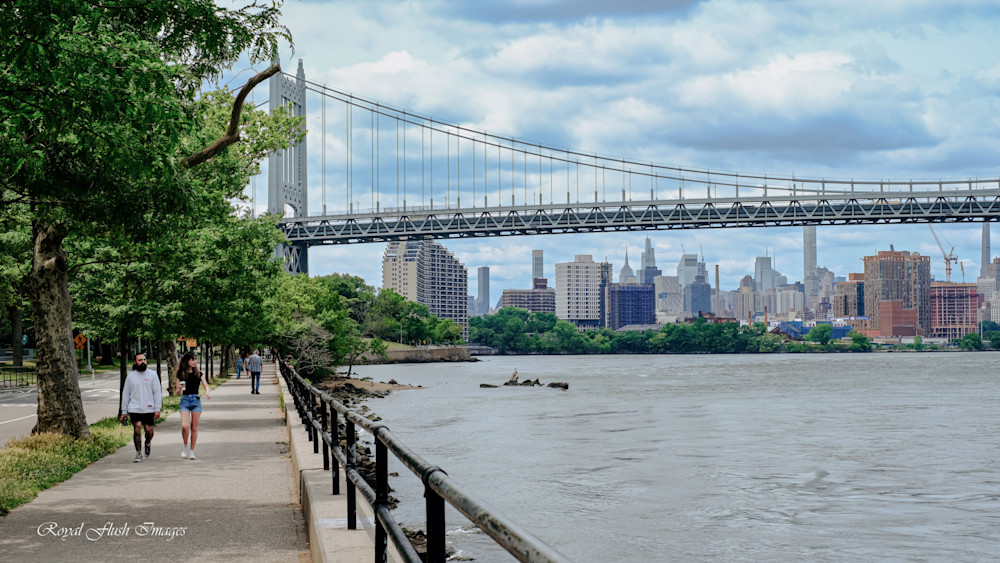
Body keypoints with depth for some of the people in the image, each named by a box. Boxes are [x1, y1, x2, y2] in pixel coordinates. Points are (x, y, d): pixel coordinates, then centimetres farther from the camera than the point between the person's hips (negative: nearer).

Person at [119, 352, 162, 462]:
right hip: (134, 409, 0)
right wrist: (124, 411, 7)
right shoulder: (130, 377, 8)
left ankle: (147, 444, 33)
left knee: (149, 430, 1)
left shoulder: (152, 375, 4)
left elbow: (157, 393, 1)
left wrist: (157, 409, -8)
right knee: (137, 430, -10)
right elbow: (125, 394, 12)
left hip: (149, 409, 0)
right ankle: (138, 453, -3)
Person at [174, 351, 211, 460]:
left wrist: (207, 392, -20)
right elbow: (176, 392, 9)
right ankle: (186, 446, 8)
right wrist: (178, 389, -14)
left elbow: (205, 385, 1)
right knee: (184, 426, -16)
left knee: (194, 428, 3)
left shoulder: (199, 374, 9)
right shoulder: (181, 375, 5)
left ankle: (191, 451, 12)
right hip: (185, 400, -1)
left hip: (196, 400, 1)